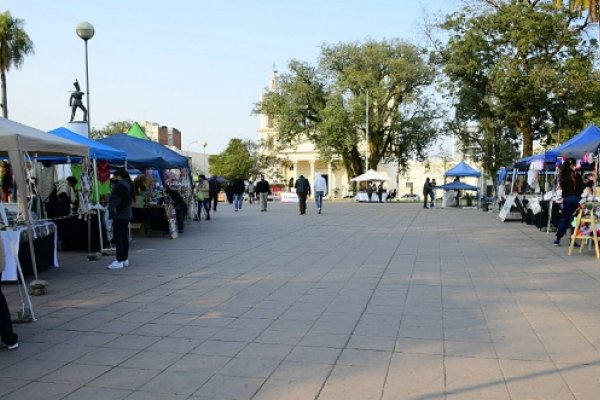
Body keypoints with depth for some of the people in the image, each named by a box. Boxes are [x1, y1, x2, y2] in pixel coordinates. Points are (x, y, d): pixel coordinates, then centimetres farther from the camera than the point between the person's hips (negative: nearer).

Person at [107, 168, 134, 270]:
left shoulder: (120, 185, -15)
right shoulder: (126, 183, 15)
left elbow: (126, 199, -25)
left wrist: (116, 208, -20)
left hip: (119, 216, -10)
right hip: (126, 215, 10)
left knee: (117, 238, -9)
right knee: (124, 237, 13)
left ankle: (119, 261, -9)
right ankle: (125, 259, 19)